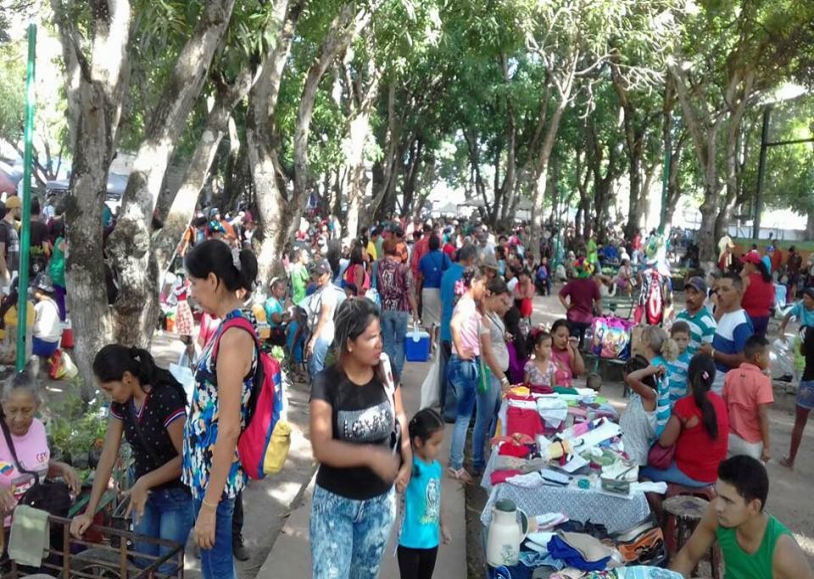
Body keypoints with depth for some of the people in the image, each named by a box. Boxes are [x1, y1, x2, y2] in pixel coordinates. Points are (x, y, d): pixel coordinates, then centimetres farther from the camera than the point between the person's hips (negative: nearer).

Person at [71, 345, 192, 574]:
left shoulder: (167, 398, -26)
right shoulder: (121, 403, -4)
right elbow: (108, 456, -4)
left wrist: (144, 482, -23)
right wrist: (90, 511, -6)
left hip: (176, 495, -6)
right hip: (144, 493, 6)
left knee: (165, 568, 1)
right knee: (142, 563, 13)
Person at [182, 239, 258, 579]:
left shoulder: (234, 335, -22)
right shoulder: (233, 325, 7)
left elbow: (229, 428, -24)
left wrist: (209, 505, -20)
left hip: (215, 474, -9)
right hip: (207, 468, 9)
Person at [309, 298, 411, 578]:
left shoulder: (388, 372, -8)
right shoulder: (327, 383, -20)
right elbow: (321, 448, -26)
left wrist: (407, 461, -7)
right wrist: (371, 455, -37)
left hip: (380, 501, 4)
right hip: (335, 502, -4)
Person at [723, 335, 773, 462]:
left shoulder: (730, 375, -1)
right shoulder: (762, 380, -17)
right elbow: (762, 416, -19)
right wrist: (766, 447, -13)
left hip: (730, 437, 5)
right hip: (751, 442, -5)